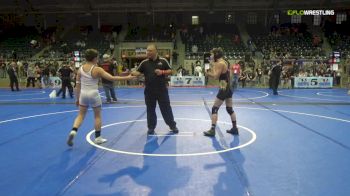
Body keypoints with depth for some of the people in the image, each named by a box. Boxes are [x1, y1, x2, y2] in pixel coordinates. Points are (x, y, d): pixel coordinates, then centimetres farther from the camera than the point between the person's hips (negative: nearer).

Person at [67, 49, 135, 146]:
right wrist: (127, 77, -11)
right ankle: (98, 137, 18)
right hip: (93, 94, -4)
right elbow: (111, 78, -16)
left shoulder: (80, 69, 1)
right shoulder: (97, 69, -12)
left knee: (81, 115, 16)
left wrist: (77, 98, 14)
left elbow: (78, 85, 5)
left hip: (83, 94, 4)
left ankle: (73, 131, -5)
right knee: (97, 115, 11)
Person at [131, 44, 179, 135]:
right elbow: (138, 72, -2)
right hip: (149, 91, 2)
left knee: (166, 108, 6)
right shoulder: (144, 62, 3)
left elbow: (170, 71, 3)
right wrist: (132, 73, -21)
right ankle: (151, 127, 22)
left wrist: (162, 72, -14)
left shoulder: (163, 61, 0)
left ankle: (173, 126, 20)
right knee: (150, 110, 8)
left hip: (162, 90, -1)